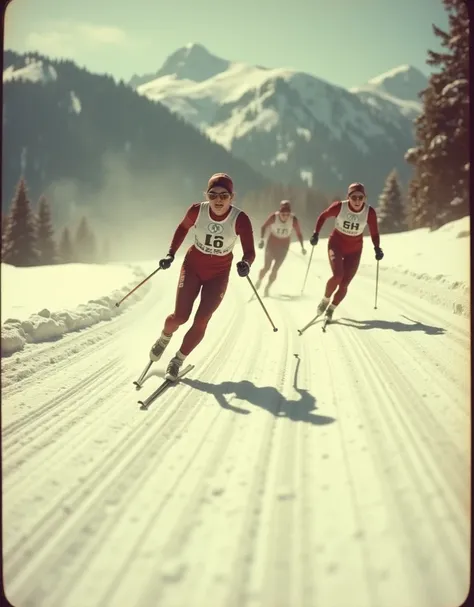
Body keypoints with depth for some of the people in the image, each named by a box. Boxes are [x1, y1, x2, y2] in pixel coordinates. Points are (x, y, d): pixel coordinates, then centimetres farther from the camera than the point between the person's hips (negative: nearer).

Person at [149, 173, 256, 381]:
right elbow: (183, 228, 3)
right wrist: (171, 254, -3)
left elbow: (250, 251, -23)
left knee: (201, 321, -7)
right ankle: (164, 338, 29)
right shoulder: (197, 210, -19)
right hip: (193, 266, 1)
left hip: (219, 274, 0)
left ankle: (177, 361, 14)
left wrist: (245, 264, -45)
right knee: (180, 317, -7)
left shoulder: (240, 219, -24)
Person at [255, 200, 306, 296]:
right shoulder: (273, 217, -22)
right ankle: (259, 280, 30)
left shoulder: (294, 220, -20)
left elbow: (299, 233, -8)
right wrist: (262, 239, -17)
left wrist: (302, 247, -14)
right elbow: (264, 227, -7)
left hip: (284, 246, 1)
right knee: (266, 267, -2)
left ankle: (267, 287, 18)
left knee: (275, 269, -4)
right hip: (272, 244, -1)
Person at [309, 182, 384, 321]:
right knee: (337, 275, -24)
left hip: (354, 250, 2)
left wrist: (377, 248, -20)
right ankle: (325, 300, 4)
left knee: (344, 284, -1)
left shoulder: (370, 212, -18)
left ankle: (331, 309, 24)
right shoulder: (339, 206, -20)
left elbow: (374, 233, -8)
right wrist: (316, 234, -8)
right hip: (336, 244, -1)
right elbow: (323, 216, -3)